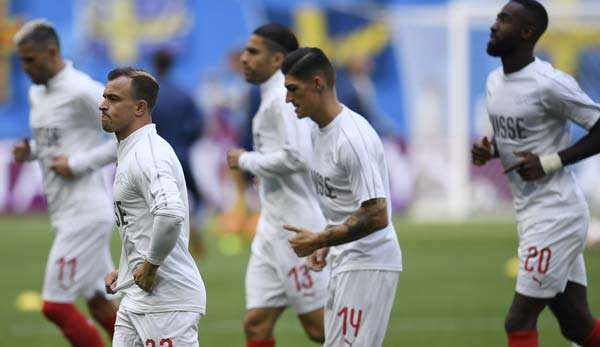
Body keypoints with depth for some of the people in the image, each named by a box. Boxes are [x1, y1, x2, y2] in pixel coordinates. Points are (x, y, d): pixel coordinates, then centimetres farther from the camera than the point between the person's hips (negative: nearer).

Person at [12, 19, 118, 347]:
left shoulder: (82, 92, -15)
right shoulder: (37, 93, 13)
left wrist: (78, 163, -18)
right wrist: (30, 150, 5)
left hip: (85, 212, -9)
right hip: (64, 213, 9)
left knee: (55, 305, -9)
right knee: (100, 304, 12)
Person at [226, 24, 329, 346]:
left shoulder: (281, 99, -14)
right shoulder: (273, 98, 16)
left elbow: (295, 157, -24)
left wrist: (245, 160, -12)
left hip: (297, 229, -10)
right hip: (272, 229, 10)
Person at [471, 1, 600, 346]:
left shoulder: (549, 84, -18)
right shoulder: (495, 81, 10)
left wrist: (551, 161, -20)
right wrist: (489, 150, 3)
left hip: (556, 214, -9)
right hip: (530, 214, 9)